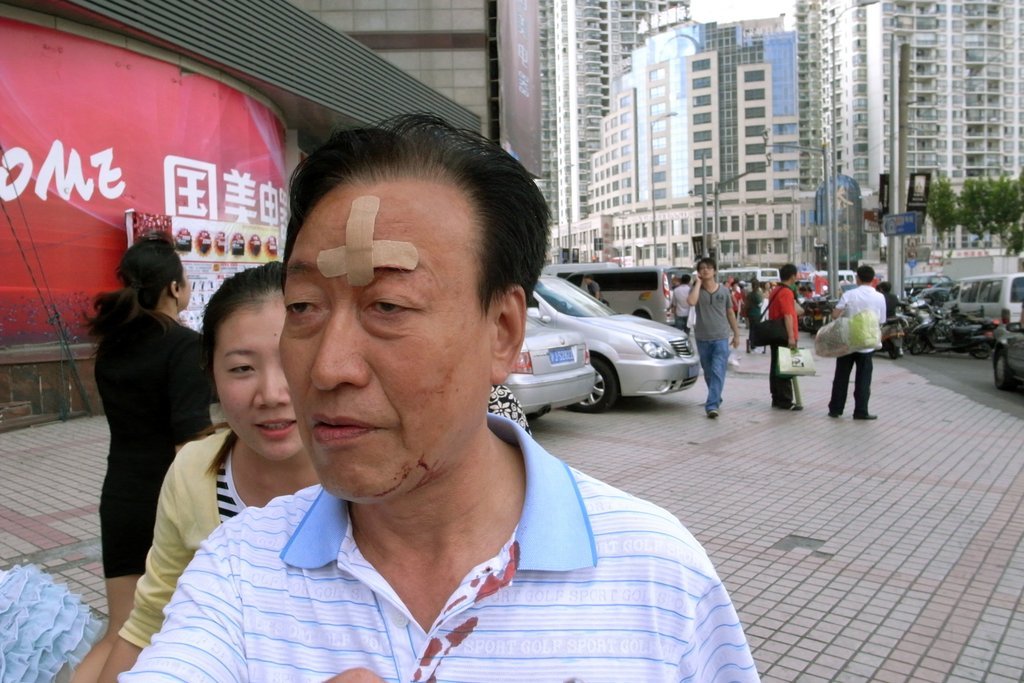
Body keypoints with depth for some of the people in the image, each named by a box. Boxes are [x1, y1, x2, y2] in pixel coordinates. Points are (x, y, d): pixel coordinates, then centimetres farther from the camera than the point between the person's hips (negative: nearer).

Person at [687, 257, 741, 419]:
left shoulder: (724, 291, 4)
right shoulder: (697, 290, 1)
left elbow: (730, 313, 12)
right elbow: (691, 301, -24)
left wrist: (736, 334, 13)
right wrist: (698, 282, -13)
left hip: (721, 338, -1)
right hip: (702, 338, 1)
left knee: (718, 373, -13)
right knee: (708, 373, 13)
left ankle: (712, 405, -18)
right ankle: (716, 399, 33)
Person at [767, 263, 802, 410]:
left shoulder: (775, 291, 14)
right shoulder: (787, 293, -15)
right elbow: (788, 316, -21)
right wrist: (791, 337, -24)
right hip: (784, 337, -10)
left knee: (776, 367, 11)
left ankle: (777, 399, 17)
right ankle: (785, 401, -3)